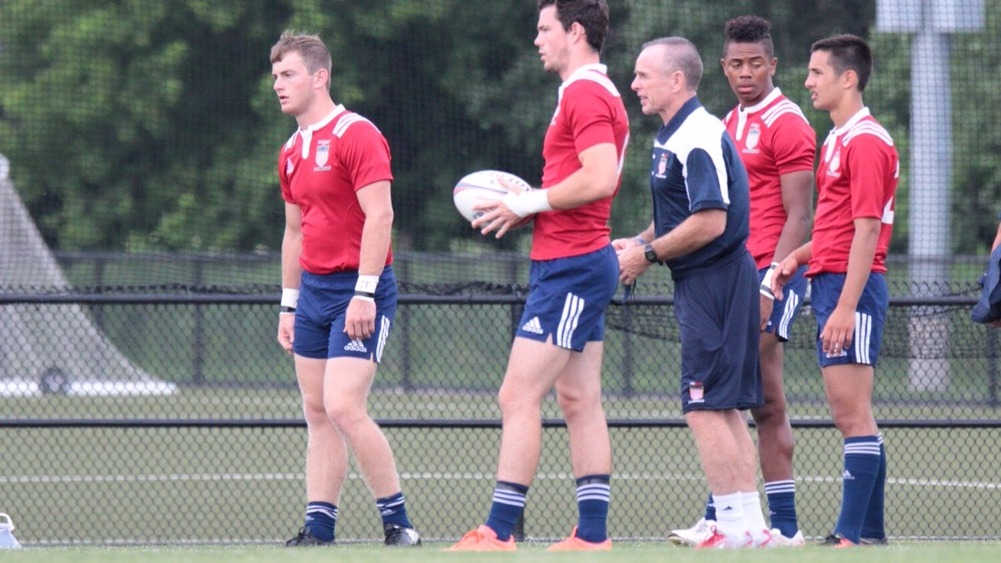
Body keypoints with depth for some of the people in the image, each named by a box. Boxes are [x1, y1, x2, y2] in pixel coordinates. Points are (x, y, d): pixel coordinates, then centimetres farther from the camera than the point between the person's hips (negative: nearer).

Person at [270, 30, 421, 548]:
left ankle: (398, 523, -8)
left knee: (343, 407, -17)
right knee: (316, 412, 5)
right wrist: (289, 304, 19)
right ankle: (319, 529, 6)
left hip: (357, 291, -9)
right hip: (313, 290, 9)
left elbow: (379, 216, -17)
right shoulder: (291, 152, 15)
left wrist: (365, 292, -22)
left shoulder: (357, 135, -12)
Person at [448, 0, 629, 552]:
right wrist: (523, 206, 10)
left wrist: (530, 202, -15)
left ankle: (498, 533, -12)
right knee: (579, 401, 9)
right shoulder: (590, 93, 18)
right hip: (581, 263, 11)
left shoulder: (585, 96, -14)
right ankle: (592, 533, 9)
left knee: (518, 398, -11)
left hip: (571, 267, -11)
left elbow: (600, 178, -26)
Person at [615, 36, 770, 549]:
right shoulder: (673, 137, 15)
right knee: (725, 409, 11)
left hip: (712, 283, -10)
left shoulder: (699, 138, -17)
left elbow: (710, 222, -23)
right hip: (705, 282, 10)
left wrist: (648, 254, -14)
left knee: (705, 408, -9)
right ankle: (751, 525, 13)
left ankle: (734, 527, -9)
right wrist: (638, 243, 9)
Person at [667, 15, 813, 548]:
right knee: (766, 403, 6)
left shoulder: (786, 124, -7)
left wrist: (768, 286, -19)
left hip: (772, 273, -8)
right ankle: (784, 526, 7)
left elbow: (798, 216, -12)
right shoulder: (729, 124, 18)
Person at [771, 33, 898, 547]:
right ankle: (870, 531, 13)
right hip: (830, 280, 10)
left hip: (851, 287, -10)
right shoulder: (837, 141, 18)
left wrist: (846, 306, -22)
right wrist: (800, 257, 12)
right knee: (851, 414, 10)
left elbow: (867, 229, -18)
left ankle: (852, 535, -12)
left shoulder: (866, 142, -12)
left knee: (852, 412, -10)